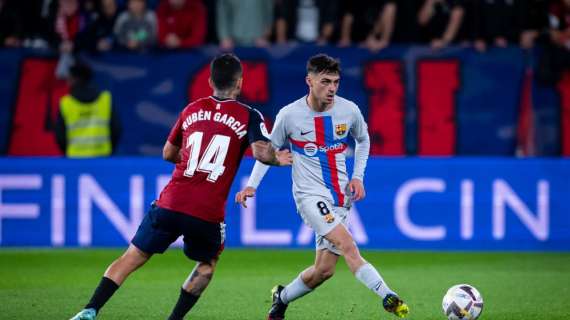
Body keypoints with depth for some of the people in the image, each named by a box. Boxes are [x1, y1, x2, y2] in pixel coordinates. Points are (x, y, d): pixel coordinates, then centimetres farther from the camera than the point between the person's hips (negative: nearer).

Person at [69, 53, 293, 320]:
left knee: (132, 258, 7)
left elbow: (168, 153, 24)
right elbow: (262, 152, -13)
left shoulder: (192, 110, 14)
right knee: (207, 264, 25)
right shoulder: (249, 116, 2)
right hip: (208, 214, -2)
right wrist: (278, 159, 7)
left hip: (170, 204, 2)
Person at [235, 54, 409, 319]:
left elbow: (363, 140, 19)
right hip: (310, 195, -4)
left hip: (341, 196, 4)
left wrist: (358, 176, 6)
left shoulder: (349, 110, -2)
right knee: (347, 245, -27)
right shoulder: (289, 115, -8)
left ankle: (281, 298, 29)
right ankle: (388, 298, -35)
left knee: (324, 270, 3)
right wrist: (252, 185, -2)